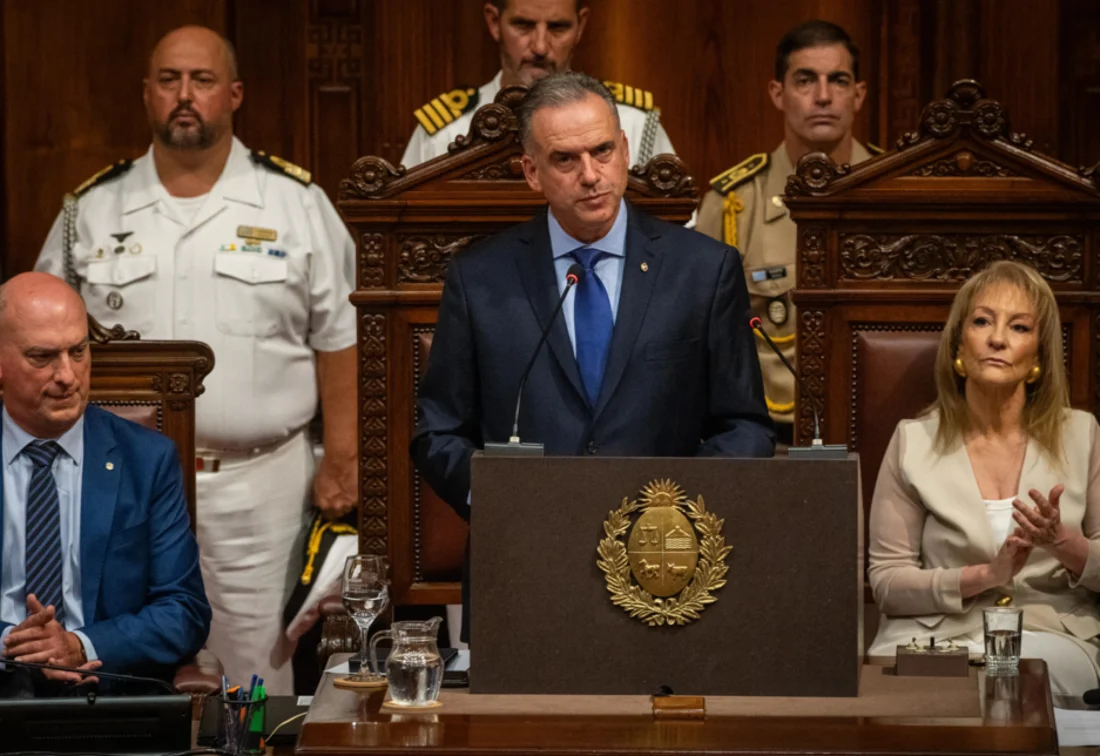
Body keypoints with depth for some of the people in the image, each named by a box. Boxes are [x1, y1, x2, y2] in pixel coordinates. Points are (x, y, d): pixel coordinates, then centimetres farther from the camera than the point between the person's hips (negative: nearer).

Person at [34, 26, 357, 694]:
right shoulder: (92, 210, 6)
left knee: (258, 665, 3)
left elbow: (337, 338, 3)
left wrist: (342, 461, -1)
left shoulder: (296, 203, 1)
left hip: (260, 482, -2)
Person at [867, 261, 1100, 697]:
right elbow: (886, 582, 2)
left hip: (1050, 633, 0)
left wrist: (1062, 542, -14)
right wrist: (986, 575, -13)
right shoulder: (915, 442, 5)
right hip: (936, 633, 0)